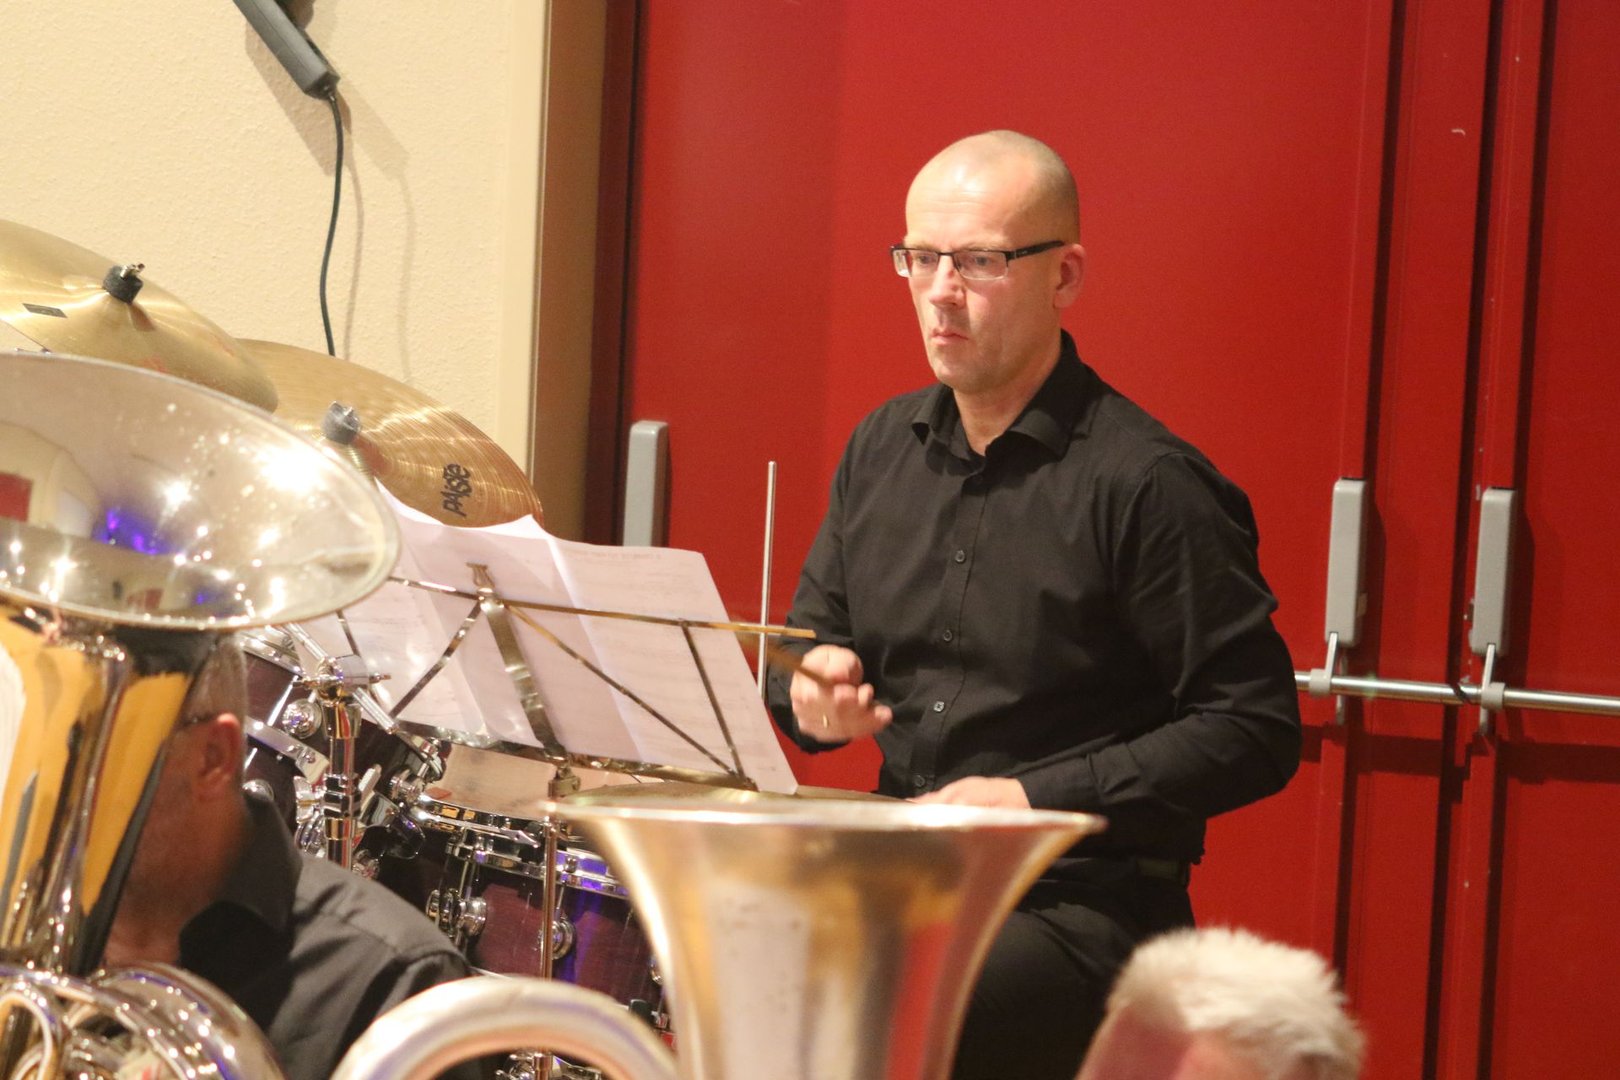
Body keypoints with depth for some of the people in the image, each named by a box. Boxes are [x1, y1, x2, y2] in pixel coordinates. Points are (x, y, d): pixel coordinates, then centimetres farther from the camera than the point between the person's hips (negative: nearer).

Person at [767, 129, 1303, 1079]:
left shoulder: (1147, 484, -13)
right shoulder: (884, 448, 9)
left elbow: (1256, 730, -13)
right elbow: (812, 638, 20)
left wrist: (1039, 801, -18)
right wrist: (816, 694, -5)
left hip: (1083, 904, -6)